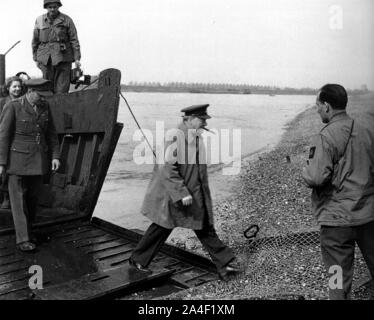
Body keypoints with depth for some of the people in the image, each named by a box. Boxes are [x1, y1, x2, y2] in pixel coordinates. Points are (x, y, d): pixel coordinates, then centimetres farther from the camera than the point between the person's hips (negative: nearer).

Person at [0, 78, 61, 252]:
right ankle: (23, 239, 2)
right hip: (18, 159, -5)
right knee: (19, 199, -2)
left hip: (38, 160, 5)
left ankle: (28, 228, 27)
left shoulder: (44, 106, 3)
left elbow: (51, 132, 10)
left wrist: (55, 155, 3)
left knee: (33, 196, 10)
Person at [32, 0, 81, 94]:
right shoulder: (39, 20, 10)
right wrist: (36, 59, 14)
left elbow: (74, 40, 0)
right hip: (46, 59, 2)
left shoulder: (67, 20, 2)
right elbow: (35, 41, 16)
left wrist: (77, 58, -6)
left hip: (63, 58, -2)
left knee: (61, 89, -6)